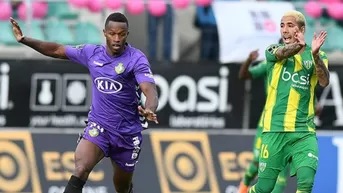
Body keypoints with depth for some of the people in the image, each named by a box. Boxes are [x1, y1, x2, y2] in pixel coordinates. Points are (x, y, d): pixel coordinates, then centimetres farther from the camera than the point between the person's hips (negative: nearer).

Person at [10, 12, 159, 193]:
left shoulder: (136, 59, -14)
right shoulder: (92, 53, -1)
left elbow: (150, 90, -27)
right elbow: (57, 50, 11)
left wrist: (149, 110, -50)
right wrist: (24, 40, 2)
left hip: (127, 132, -1)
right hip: (98, 126, 1)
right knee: (80, 171, -27)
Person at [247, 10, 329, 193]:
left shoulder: (317, 56, 5)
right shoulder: (273, 51, 4)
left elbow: (324, 81, -14)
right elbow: (282, 54, -20)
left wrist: (315, 54, -33)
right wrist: (298, 46, -44)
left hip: (304, 132, 0)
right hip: (275, 130, 0)